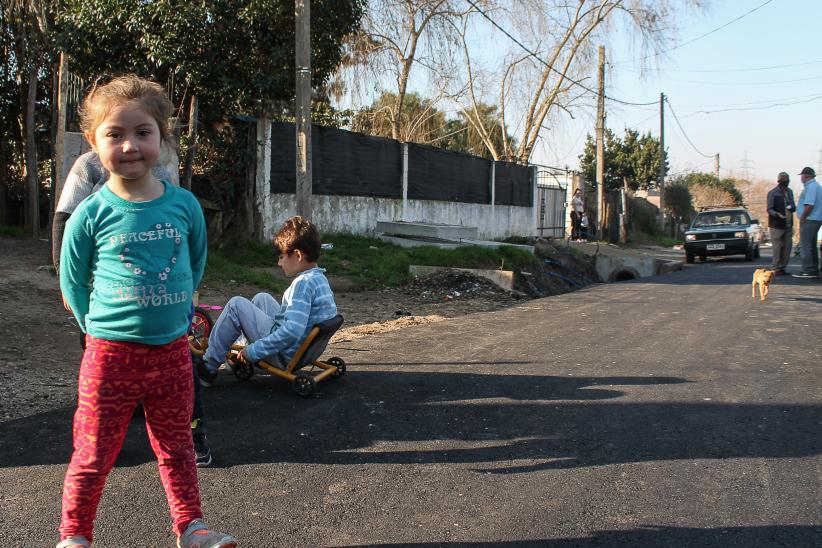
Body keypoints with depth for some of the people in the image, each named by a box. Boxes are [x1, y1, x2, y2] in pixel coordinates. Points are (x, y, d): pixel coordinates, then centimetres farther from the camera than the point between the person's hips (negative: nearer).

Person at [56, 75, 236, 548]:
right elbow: (72, 283, 3)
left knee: (176, 447, 17)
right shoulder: (91, 215, -8)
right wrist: (101, 328, 2)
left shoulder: (184, 204, -1)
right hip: (110, 355, -2)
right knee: (94, 456, 8)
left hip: (172, 352, 3)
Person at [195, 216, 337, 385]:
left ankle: (208, 367, 5)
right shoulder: (321, 278, 6)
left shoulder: (303, 283, -23)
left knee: (236, 305, -3)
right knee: (261, 298, 21)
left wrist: (253, 351, -22)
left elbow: (292, 331, -32)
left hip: (285, 356, -10)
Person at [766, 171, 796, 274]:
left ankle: (783, 268, 13)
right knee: (777, 247, -6)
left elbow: (793, 207, 17)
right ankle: (776, 268, -1)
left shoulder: (790, 192, 15)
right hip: (776, 226, -6)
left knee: (787, 247, 6)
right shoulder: (772, 193, -5)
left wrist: (791, 207, -8)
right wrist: (777, 214, -30)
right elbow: (770, 209, -9)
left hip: (788, 226, 6)